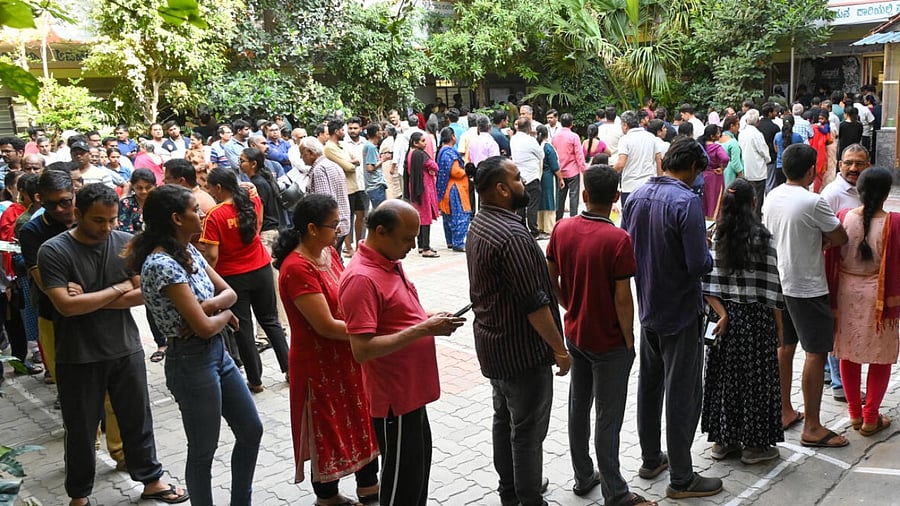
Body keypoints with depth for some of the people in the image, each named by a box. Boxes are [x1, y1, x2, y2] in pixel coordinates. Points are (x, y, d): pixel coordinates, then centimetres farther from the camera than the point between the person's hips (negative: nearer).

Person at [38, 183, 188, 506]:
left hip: (126, 349, 3)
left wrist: (89, 300, -16)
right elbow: (66, 305, -21)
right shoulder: (54, 251, -12)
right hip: (78, 357, -2)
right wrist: (118, 289, -14)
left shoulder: (127, 243, -3)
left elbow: (142, 294, -8)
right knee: (81, 429, 12)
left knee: (138, 420, 15)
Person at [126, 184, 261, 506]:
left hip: (218, 352, 9)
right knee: (203, 451, 7)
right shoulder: (161, 264, -23)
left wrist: (209, 305, -13)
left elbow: (229, 292, 8)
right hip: (192, 363, -9)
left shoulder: (189, 251, 5)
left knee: (251, 430, 17)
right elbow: (204, 327, -23)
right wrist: (225, 314, -2)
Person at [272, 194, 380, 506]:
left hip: (348, 356, 8)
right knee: (329, 430, 10)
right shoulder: (297, 269, -25)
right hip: (320, 364, -8)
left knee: (363, 421, 19)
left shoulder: (328, 252, 1)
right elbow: (326, 326, -25)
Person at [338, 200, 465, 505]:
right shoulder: (361, 278, -24)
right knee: (403, 476, 6)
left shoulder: (390, 262, 6)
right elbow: (362, 350, -29)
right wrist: (422, 330, -27)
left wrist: (429, 319, 0)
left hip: (411, 390, 9)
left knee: (419, 465, 23)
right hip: (394, 396, -9)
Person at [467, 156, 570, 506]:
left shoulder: (479, 224, 5)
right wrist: (559, 348, -15)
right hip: (521, 349, -10)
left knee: (504, 419, 21)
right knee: (527, 430, 4)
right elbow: (534, 304, -25)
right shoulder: (512, 235, -26)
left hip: (493, 342, 10)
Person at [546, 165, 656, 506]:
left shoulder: (562, 229, -5)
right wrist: (629, 340, -7)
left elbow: (550, 280, 2)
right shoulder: (618, 239, -21)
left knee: (578, 405, 18)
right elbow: (622, 298, -19)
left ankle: (583, 478, 33)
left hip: (574, 333, 6)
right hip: (608, 341, -5)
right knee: (608, 418, 4)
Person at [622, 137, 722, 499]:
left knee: (650, 384, 18)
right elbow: (699, 264, -24)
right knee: (683, 394, 4)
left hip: (648, 307, 7)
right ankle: (681, 479, 14)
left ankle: (650, 460, 32)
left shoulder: (637, 196, 1)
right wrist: (709, 253, -3)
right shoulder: (686, 201, -21)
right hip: (679, 311, -7)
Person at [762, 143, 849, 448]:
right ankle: (812, 428, 6)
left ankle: (784, 412, 29)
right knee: (816, 354, 0)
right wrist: (821, 239, 5)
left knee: (785, 348, 17)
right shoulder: (813, 202, -20)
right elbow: (840, 238, -13)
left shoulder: (771, 197, 2)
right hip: (808, 288, -8)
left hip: (779, 282, 8)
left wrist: (809, 240, 4)